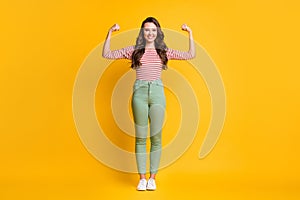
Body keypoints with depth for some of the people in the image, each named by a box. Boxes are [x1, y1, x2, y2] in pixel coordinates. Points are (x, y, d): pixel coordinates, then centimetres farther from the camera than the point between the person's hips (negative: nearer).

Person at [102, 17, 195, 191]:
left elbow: (191, 55, 15)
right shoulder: (134, 50, 10)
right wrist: (110, 34, 3)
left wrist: (190, 34, 9)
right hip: (139, 92, 0)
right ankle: (142, 178, 14)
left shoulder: (164, 51, 13)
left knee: (156, 137, 3)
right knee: (140, 137, 3)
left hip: (157, 92, 1)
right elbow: (107, 54, 10)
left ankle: (152, 177, 15)